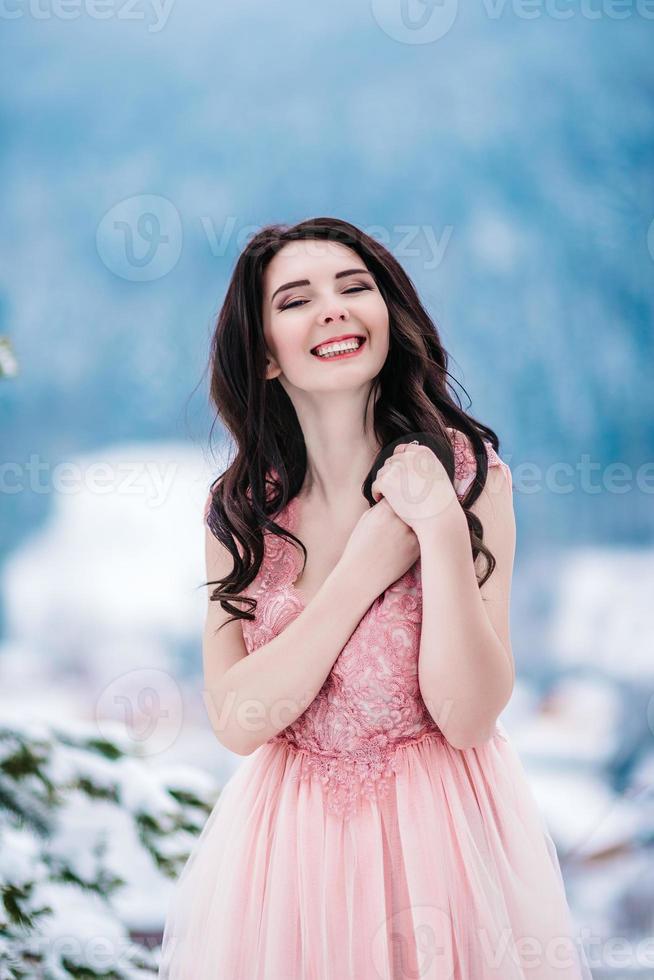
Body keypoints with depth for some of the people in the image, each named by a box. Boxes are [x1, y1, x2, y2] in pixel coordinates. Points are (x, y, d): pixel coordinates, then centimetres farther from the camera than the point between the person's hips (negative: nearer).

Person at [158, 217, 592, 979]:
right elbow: (236, 722, -13)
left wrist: (442, 526, -26)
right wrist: (370, 566, -19)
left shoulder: (470, 473, -10)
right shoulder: (238, 509, -3)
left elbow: (468, 718, -16)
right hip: (289, 832, 2)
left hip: (440, 826, -2)